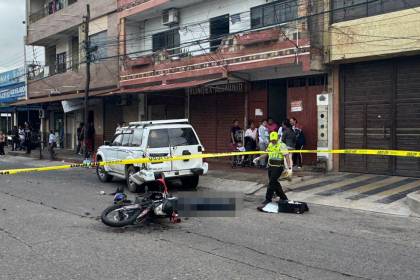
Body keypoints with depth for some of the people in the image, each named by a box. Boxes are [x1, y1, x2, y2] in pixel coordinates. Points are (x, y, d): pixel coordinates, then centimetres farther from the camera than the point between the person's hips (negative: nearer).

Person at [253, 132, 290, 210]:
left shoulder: (282, 145, -12)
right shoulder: (270, 145, 11)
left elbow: (286, 157, -16)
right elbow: (267, 153, 27)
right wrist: (258, 158, 23)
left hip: (278, 167, -8)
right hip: (270, 166, 8)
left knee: (271, 183, -10)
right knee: (275, 183, 12)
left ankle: (268, 200, -3)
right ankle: (283, 198, 27)